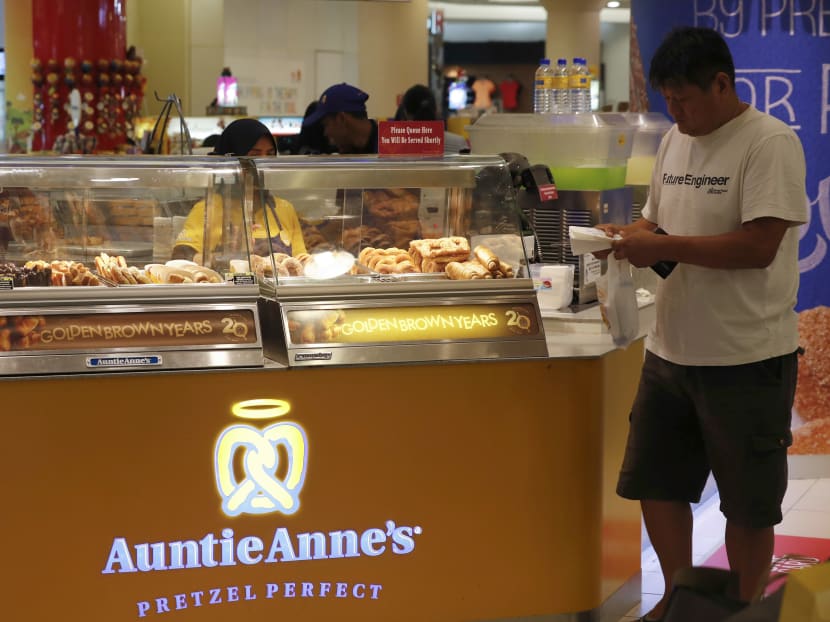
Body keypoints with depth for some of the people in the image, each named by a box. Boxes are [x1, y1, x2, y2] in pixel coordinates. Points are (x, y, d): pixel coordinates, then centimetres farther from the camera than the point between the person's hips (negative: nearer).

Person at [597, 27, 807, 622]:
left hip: (745, 358, -7)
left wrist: (662, 247, -21)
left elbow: (759, 245, -23)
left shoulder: (771, 143, -14)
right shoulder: (675, 140, 10)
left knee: (748, 504, 6)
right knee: (655, 483, 14)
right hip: (671, 349, 7)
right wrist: (631, 235, -3)